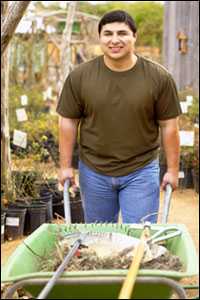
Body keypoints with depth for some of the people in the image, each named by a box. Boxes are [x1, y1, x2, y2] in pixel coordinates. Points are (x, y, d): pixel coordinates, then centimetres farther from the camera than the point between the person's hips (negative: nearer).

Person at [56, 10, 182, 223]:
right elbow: (68, 122, 1)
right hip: (93, 172, 2)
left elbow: (169, 125, -2)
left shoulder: (159, 77, -7)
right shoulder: (80, 76, -5)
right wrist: (66, 166, 0)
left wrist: (172, 169, -1)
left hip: (141, 171, -1)